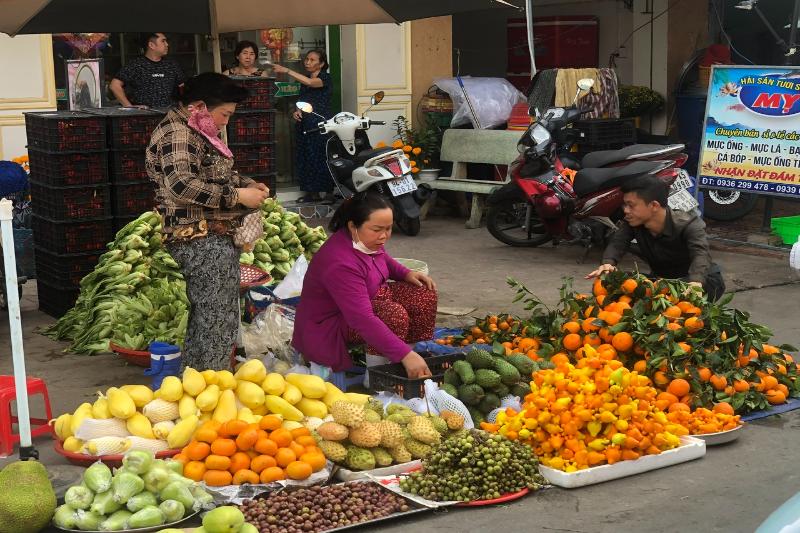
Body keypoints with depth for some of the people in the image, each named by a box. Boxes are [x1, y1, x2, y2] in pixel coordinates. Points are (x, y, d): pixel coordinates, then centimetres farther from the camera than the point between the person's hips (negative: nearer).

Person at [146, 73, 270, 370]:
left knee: (203, 318, 16)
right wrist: (236, 196, -23)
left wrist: (246, 185, 13)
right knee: (217, 323, -9)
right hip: (203, 241, -11)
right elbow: (182, 184, -28)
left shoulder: (196, 132, 18)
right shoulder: (177, 133, -15)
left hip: (214, 239, 11)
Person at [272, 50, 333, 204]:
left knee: (323, 157, -8)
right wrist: (297, 111, 3)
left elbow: (310, 83, -25)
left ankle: (329, 193, -3)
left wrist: (287, 71, -26)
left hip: (321, 123, -7)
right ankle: (313, 192, 10)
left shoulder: (326, 78, -5)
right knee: (306, 157, 4)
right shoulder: (304, 80, 17)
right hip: (305, 124, 7)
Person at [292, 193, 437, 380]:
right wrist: (405, 355, -45)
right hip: (329, 327, -9)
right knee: (394, 315, -32)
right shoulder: (340, 264, -37)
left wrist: (406, 273, -1)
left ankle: (421, 354, 5)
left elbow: (383, 259, 18)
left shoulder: (367, 240, -9)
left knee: (424, 294, -4)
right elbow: (363, 321, -43)